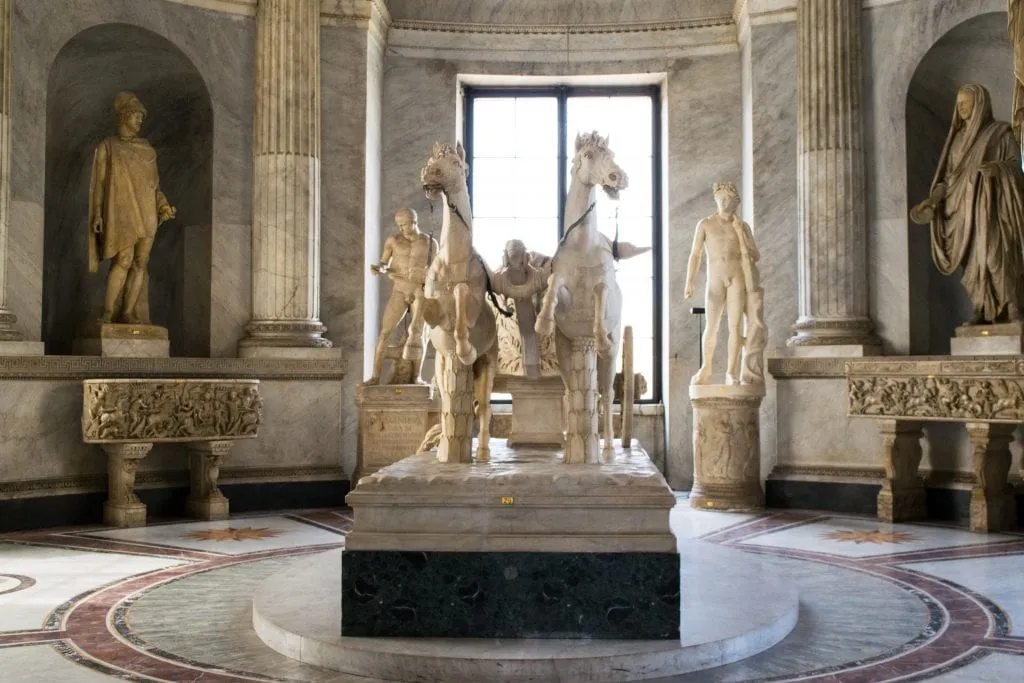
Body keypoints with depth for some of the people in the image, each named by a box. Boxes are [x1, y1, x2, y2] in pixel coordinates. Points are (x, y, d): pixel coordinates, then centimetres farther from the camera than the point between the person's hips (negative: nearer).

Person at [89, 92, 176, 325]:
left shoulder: (147, 150, 17)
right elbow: (98, 182, 3)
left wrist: (163, 206, 1)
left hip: (146, 213, 5)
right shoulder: (107, 147, 7)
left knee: (140, 263, -2)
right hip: (121, 211, -4)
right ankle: (107, 313, -16)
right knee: (124, 260, -19)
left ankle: (128, 313, 1)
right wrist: (97, 214, -7)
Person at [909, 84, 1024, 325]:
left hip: (991, 203, -5)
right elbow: (950, 174, 12)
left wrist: (997, 167, -27)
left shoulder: (1000, 131, 1)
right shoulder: (959, 137, 16)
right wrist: (932, 200, -3)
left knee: (997, 254, -13)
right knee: (973, 258, 1)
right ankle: (983, 312, 4)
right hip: (967, 205, 5)